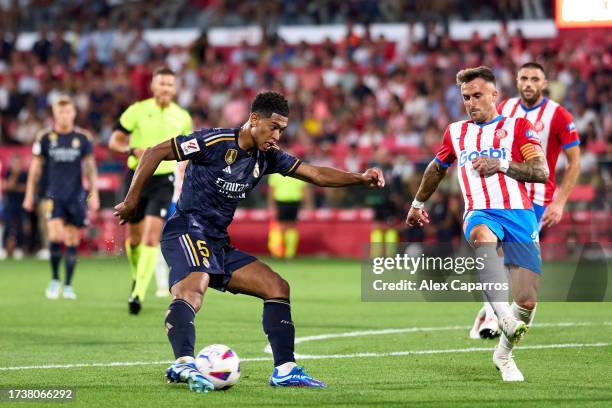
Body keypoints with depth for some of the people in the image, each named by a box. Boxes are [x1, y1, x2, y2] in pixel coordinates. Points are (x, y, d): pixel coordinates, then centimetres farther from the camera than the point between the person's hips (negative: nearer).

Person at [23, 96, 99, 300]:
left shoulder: (83, 138, 3)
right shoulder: (45, 138, 1)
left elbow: (90, 166, 11)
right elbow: (35, 167, 8)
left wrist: (94, 193, 6)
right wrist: (29, 194, 8)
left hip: (77, 195, 1)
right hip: (54, 194, -1)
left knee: (72, 240, 3)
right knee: (56, 235, -17)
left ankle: (68, 285, 13)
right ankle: (54, 279, 0)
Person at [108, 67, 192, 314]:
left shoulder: (182, 117, 4)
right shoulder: (137, 110, -3)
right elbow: (114, 141, -1)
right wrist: (132, 150, -20)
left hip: (164, 181, -1)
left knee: (152, 236, -17)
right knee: (134, 237, 10)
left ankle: (138, 294, -20)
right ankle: (137, 275, 41)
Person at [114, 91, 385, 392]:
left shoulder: (267, 157, 11)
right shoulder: (214, 142, -11)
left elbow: (316, 175, 10)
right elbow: (155, 152, -8)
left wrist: (360, 178, -5)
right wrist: (131, 201, -7)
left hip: (218, 243, 9)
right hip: (188, 230, -9)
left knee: (278, 288, 7)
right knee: (193, 287, -36)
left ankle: (284, 370, 6)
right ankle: (184, 364, -57)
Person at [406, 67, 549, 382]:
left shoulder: (517, 126, 9)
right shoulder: (456, 132, 20)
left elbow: (542, 171, -2)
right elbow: (437, 169, 38)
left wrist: (501, 165, -14)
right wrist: (418, 203, 48)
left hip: (519, 215, -1)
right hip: (480, 213, 1)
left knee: (527, 301, -9)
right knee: (482, 236, -41)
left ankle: (503, 354, 21)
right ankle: (505, 319, -55)